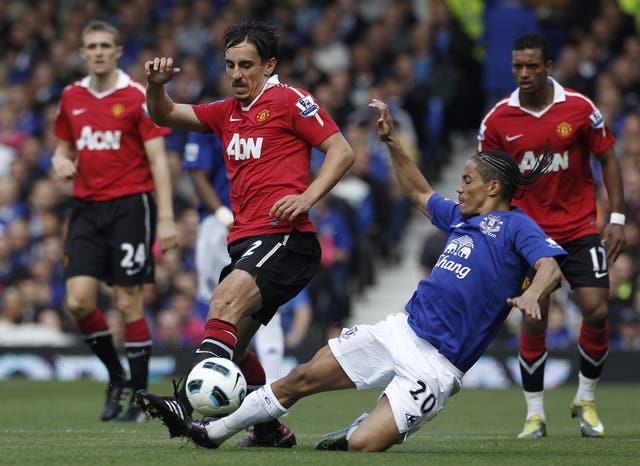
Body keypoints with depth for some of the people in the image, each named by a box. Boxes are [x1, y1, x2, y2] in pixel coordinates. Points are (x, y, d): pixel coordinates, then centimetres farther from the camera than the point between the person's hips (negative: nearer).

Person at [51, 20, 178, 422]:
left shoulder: (138, 97, -5)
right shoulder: (71, 98, 10)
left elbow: (158, 160, -7)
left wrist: (166, 218, -13)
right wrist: (61, 161, -3)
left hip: (130, 205, -4)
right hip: (87, 208, 4)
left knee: (128, 303, -4)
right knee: (78, 301, -7)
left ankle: (139, 397, 6)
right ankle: (117, 377, 15)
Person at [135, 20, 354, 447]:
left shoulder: (289, 100, 1)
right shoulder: (227, 113, 21)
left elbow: (342, 151, -3)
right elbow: (166, 116, 22)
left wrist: (307, 196, -16)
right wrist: (157, 86, 0)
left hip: (284, 236, -9)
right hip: (245, 241, 9)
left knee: (226, 300, -30)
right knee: (233, 343, 9)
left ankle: (189, 404, -44)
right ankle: (271, 430, 22)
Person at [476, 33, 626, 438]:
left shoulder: (579, 108, -7)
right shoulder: (497, 120, -4)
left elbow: (608, 159, 3)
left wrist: (617, 218, -3)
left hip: (580, 226, 0)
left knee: (596, 310, -10)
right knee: (533, 319, -7)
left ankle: (586, 401, 11)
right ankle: (534, 413, 6)